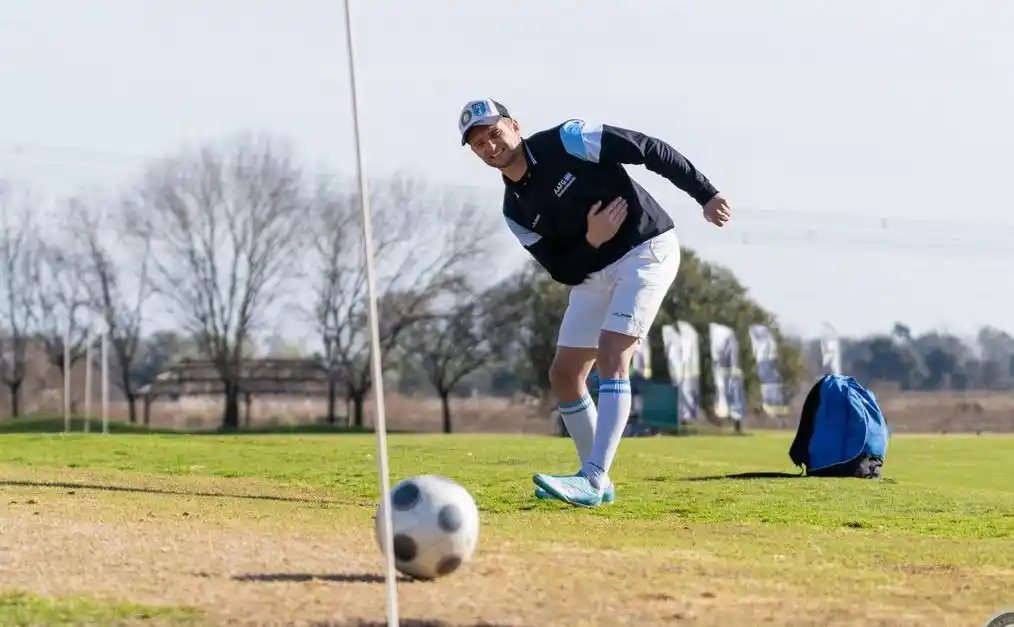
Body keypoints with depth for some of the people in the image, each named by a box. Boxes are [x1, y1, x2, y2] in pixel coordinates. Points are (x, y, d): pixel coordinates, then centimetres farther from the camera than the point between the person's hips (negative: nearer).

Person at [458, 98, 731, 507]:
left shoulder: (566, 141, -13)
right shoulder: (516, 211, 3)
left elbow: (649, 150, -13)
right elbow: (563, 273, 1)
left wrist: (705, 194, -18)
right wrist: (591, 241, -19)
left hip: (647, 251, -8)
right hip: (591, 272, 8)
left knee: (611, 358, -21)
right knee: (563, 376, 5)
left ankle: (592, 481, -28)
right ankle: (596, 481, 17)